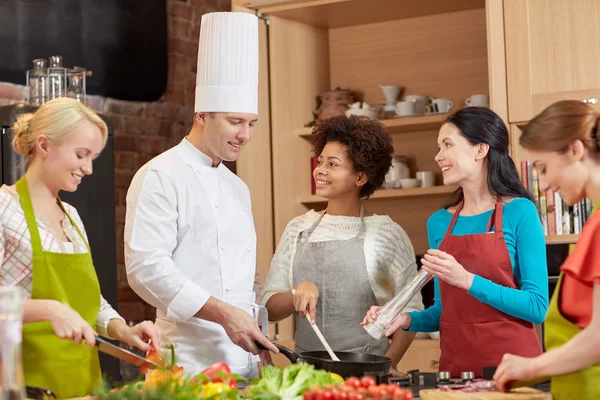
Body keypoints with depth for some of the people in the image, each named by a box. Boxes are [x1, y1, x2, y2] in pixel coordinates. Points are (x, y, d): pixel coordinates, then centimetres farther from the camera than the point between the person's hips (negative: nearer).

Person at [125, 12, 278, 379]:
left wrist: (257, 336, 14)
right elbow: (146, 266, -18)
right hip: (191, 363, -7)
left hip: (243, 358, 7)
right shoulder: (160, 177, -8)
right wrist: (223, 312, -22)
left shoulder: (237, 187, 18)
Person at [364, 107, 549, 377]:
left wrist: (467, 280, -21)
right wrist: (407, 320, -3)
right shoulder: (439, 222, 7)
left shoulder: (519, 212, -8)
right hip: (455, 367, 4)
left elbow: (537, 307, -13)